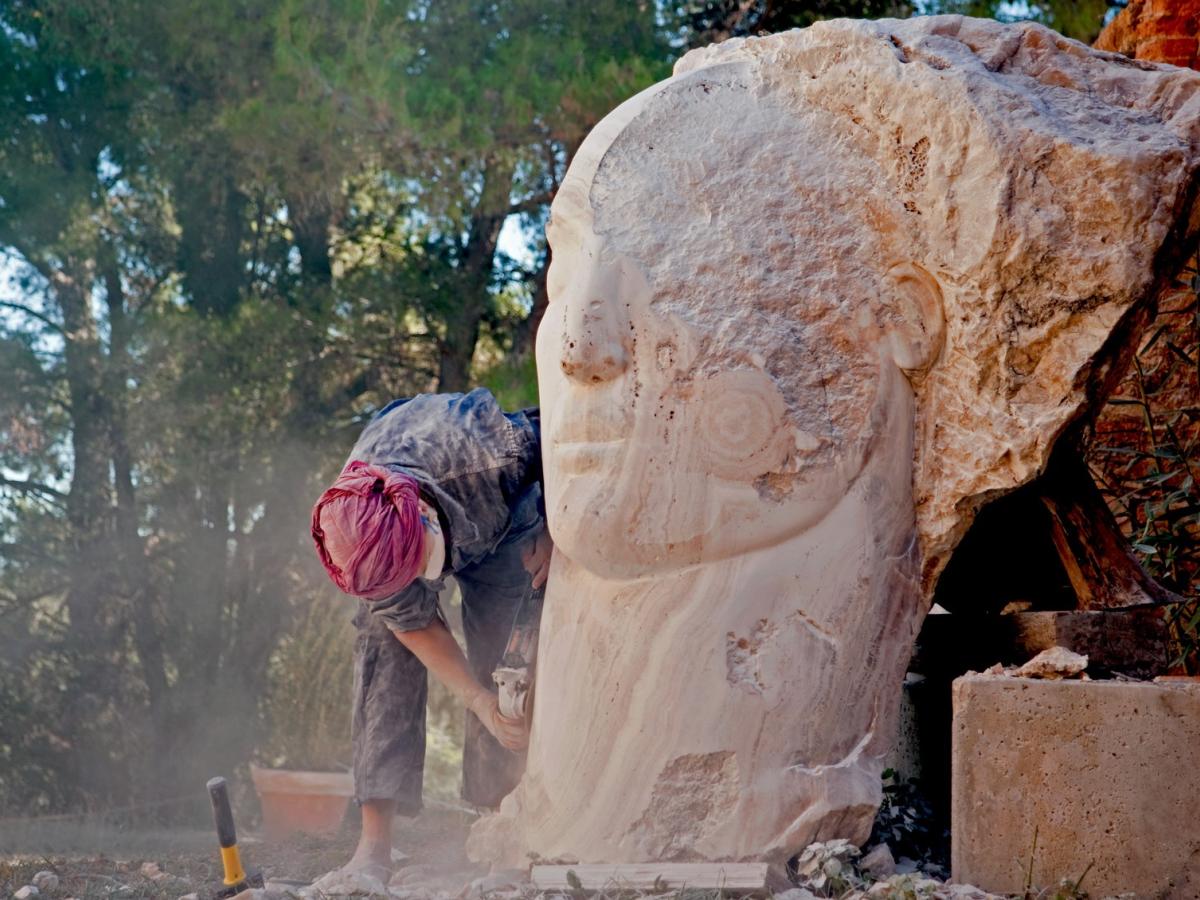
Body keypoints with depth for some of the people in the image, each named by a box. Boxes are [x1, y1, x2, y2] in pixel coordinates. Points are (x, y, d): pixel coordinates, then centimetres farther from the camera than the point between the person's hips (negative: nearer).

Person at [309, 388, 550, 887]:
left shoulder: (489, 453, -46)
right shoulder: (357, 540, -37)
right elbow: (413, 623, -20)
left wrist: (552, 532, -21)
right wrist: (479, 701, -25)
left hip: (501, 515, 0)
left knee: (504, 654, -15)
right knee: (384, 643, -17)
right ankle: (376, 842, -19)